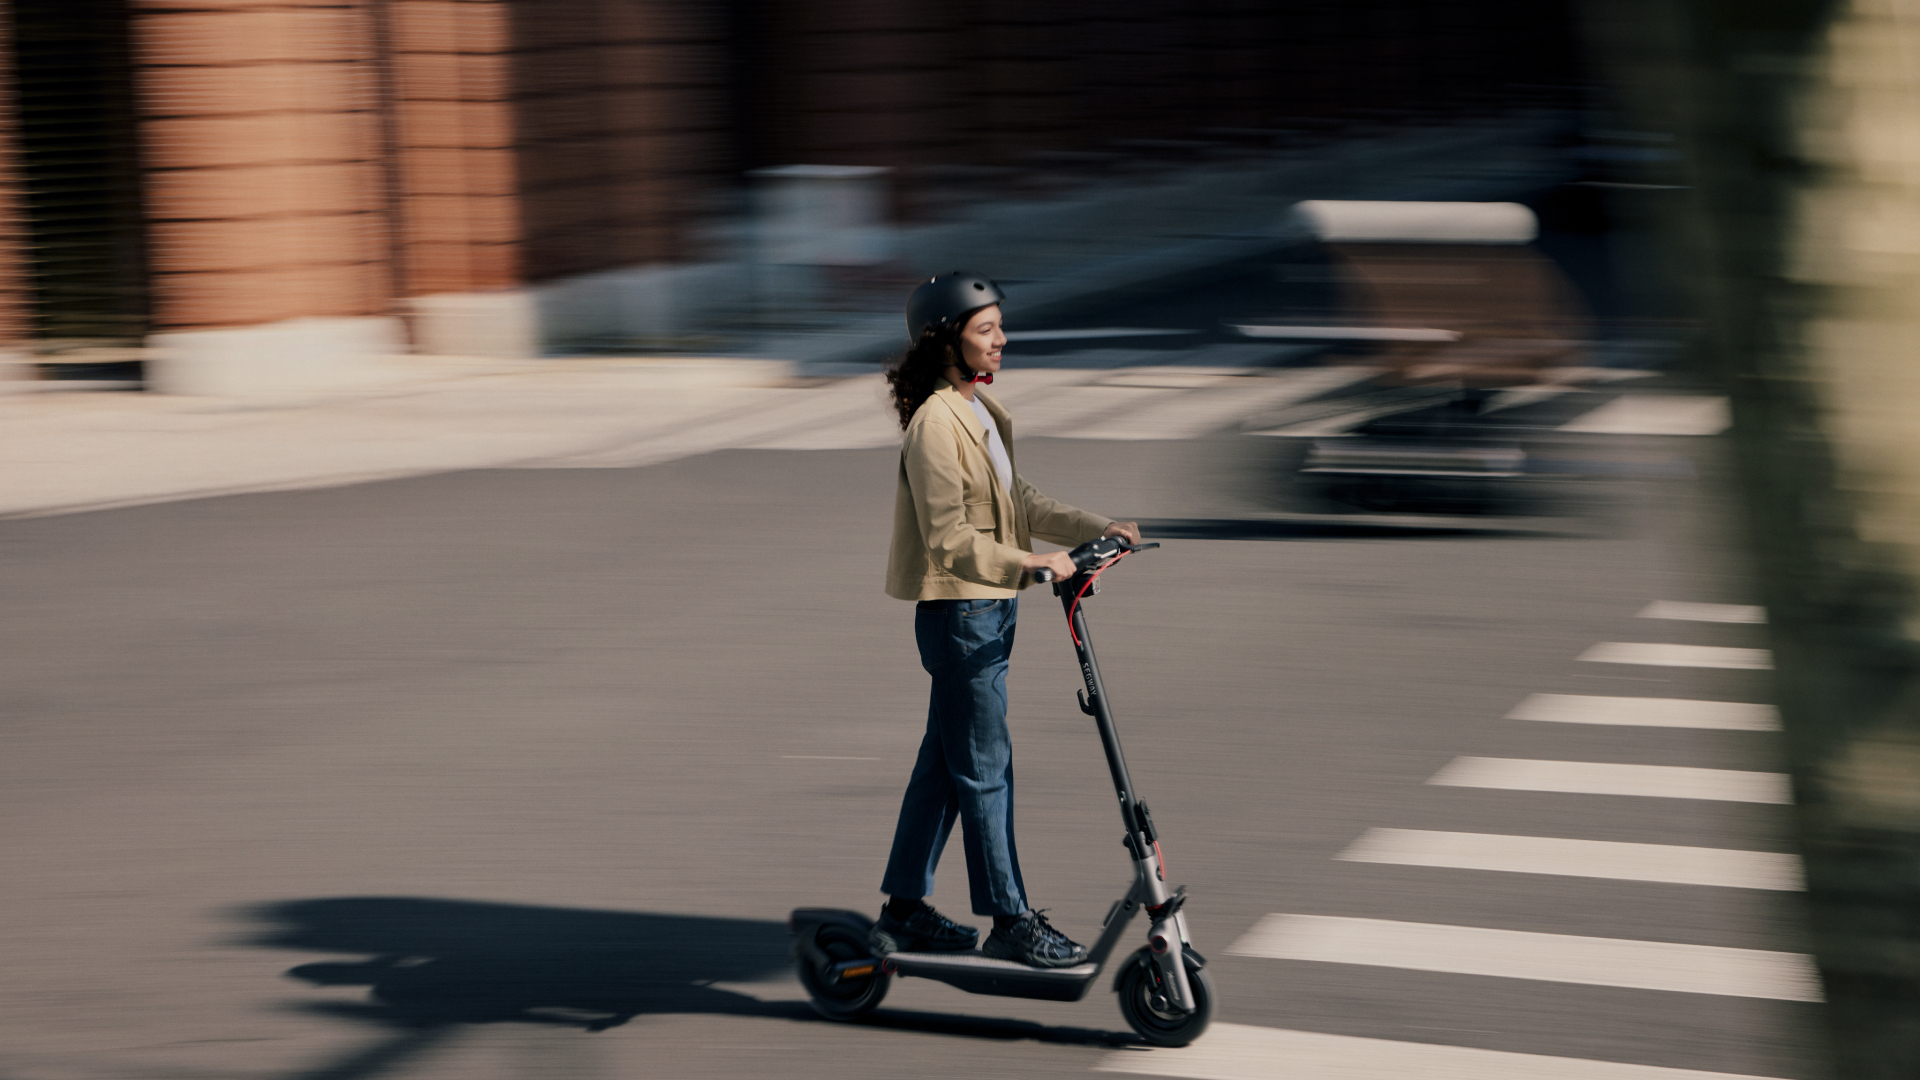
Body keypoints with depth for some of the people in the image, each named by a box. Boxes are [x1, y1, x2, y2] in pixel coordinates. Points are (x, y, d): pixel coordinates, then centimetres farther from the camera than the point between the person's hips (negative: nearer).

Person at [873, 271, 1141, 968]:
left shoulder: (981, 413, 13)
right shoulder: (934, 423, -18)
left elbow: (1019, 505, 18)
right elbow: (950, 540, -23)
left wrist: (1099, 530, 10)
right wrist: (1029, 564, -30)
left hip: (988, 610, 10)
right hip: (958, 610, -10)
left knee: (944, 761, 15)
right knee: (984, 767, -3)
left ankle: (904, 911, 23)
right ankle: (1010, 923, 3)